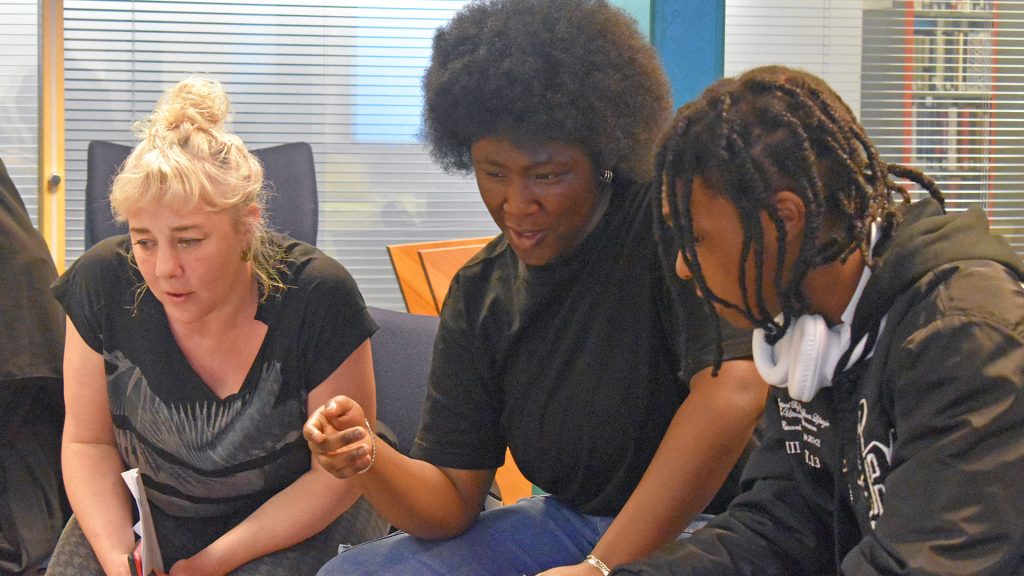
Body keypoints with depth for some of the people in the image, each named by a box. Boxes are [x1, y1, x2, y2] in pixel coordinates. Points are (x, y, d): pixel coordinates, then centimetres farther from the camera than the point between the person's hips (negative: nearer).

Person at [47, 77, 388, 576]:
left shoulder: (318, 299, -22)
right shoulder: (102, 283, -14)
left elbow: (338, 475, -13)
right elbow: (88, 442, -3)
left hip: (299, 523, -2)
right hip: (149, 514, 2)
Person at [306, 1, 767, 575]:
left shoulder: (668, 222, -17)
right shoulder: (479, 293, 4)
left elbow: (731, 397, -32)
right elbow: (452, 501, 3)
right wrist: (367, 459, -20)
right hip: (572, 523, 6)